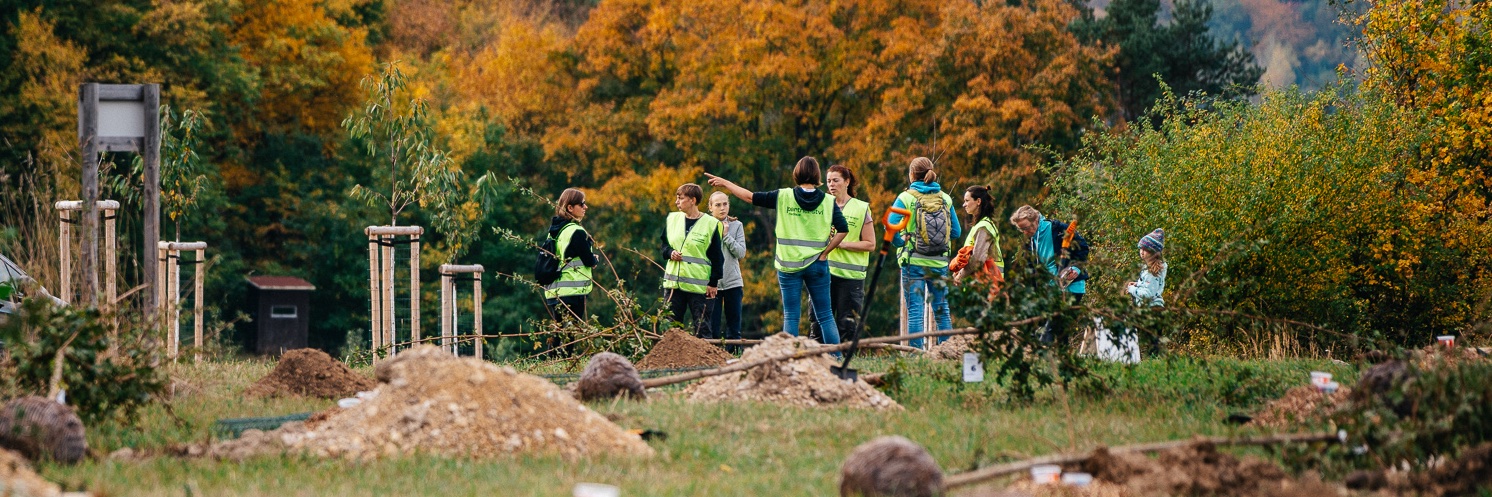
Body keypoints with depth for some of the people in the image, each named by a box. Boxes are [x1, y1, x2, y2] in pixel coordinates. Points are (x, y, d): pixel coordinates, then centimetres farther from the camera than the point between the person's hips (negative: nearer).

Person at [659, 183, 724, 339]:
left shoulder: (710, 224, -4)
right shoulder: (672, 219, 10)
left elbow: (717, 257, -2)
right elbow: (664, 245, 21)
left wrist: (713, 283, -6)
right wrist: (670, 253, -2)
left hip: (699, 285, -5)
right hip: (673, 283, 5)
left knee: (702, 327, -2)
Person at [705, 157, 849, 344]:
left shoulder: (783, 197, -3)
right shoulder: (828, 202, -1)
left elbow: (750, 197, 3)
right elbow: (843, 229, -8)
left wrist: (725, 183, 16)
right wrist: (824, 252, -1)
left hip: (789, 265, -1)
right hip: (817, 264, 1)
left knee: (791, 316, 4)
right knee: (825, 316, 6)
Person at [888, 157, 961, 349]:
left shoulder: (906, 198, -7)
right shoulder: (945, 199, 3)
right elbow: (956, 232, 7)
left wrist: (900, 242, 2)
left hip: (914, 262, -3)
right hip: (939, 263, 3)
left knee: (914, 310, 0)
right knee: (941, 309, 12)